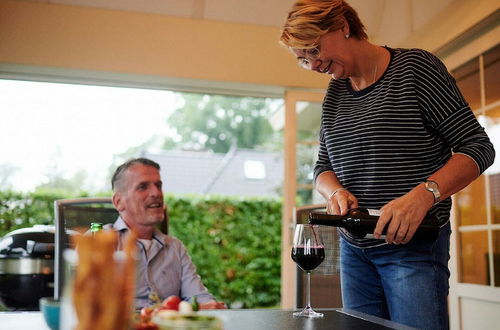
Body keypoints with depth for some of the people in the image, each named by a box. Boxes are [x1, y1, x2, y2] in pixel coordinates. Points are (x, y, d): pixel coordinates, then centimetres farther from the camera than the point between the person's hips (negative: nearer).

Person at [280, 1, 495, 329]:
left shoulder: (415, 67, -7)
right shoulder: (334, 94, 11)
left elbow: (478, 147, -9)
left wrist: (423, 194, -26)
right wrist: (336, 192, -9)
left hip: (414, 244, -5)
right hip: (354, 248, 6)